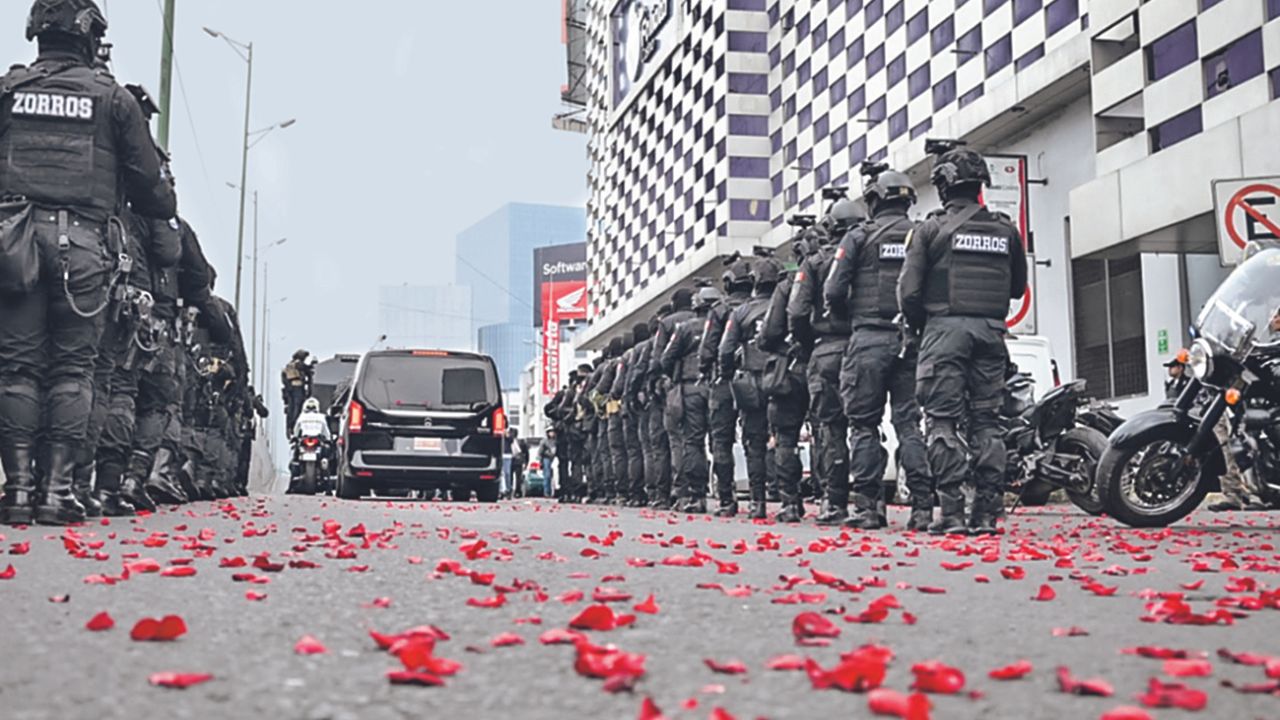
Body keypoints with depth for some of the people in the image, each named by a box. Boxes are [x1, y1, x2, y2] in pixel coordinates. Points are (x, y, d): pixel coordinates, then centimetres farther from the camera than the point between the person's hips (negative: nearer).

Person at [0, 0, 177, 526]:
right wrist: (168, 208, 29)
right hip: (82, 241, -2)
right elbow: (146, 182, 10)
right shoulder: (112, 97, 8)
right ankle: (56, 489, -3)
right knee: (72, 368, 0)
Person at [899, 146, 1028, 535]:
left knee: (944, 422, -3)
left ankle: (951, 512, -8)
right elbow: (1018, 286, 18)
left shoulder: (930, 228, -2)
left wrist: (919, 326, 11)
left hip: (945, 328, -4)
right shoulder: (1005, 230, 11)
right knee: (986, 422, 6)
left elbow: (909, 290, -6)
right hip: (991, 329, 4)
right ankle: (987, 512, 4)